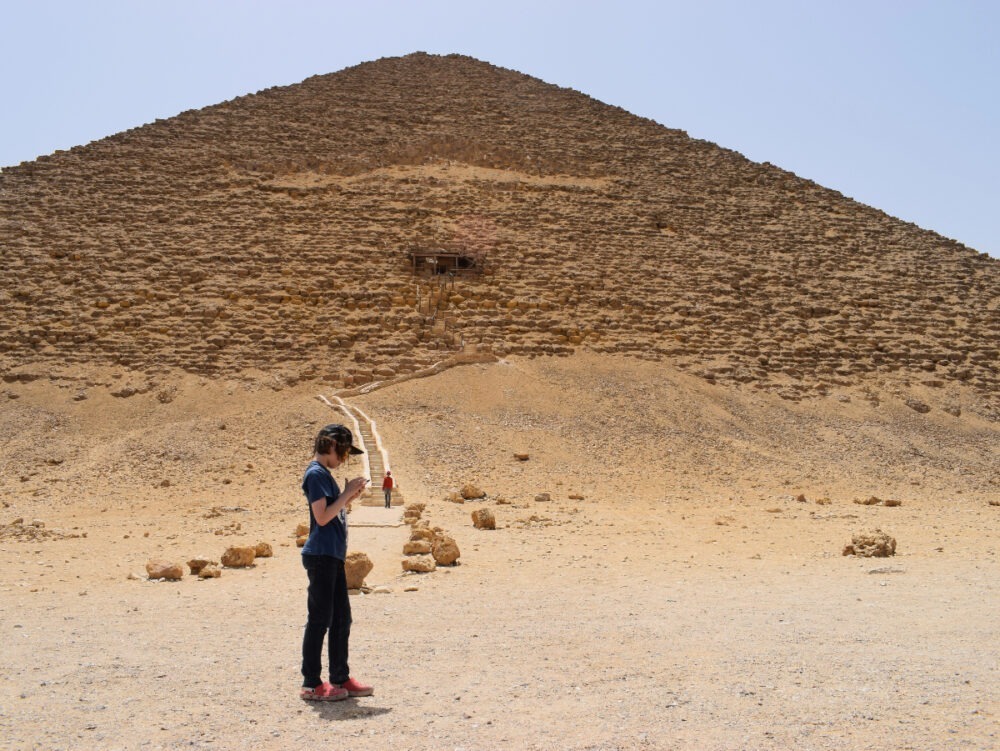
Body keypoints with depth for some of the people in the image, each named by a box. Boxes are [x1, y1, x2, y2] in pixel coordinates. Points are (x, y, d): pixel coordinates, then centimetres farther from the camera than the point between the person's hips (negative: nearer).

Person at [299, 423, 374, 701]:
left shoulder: (325, 474, 17)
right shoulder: (316, 473, -12)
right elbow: (321, 517, -19)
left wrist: (350, 497, 8)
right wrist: (347, 493, -12)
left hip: (333, 556, 10)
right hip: (321, 555, -10)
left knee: (341, 617, 13)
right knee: (320, 619, -4)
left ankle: (341, 679, 21)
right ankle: (311, 684, 5)